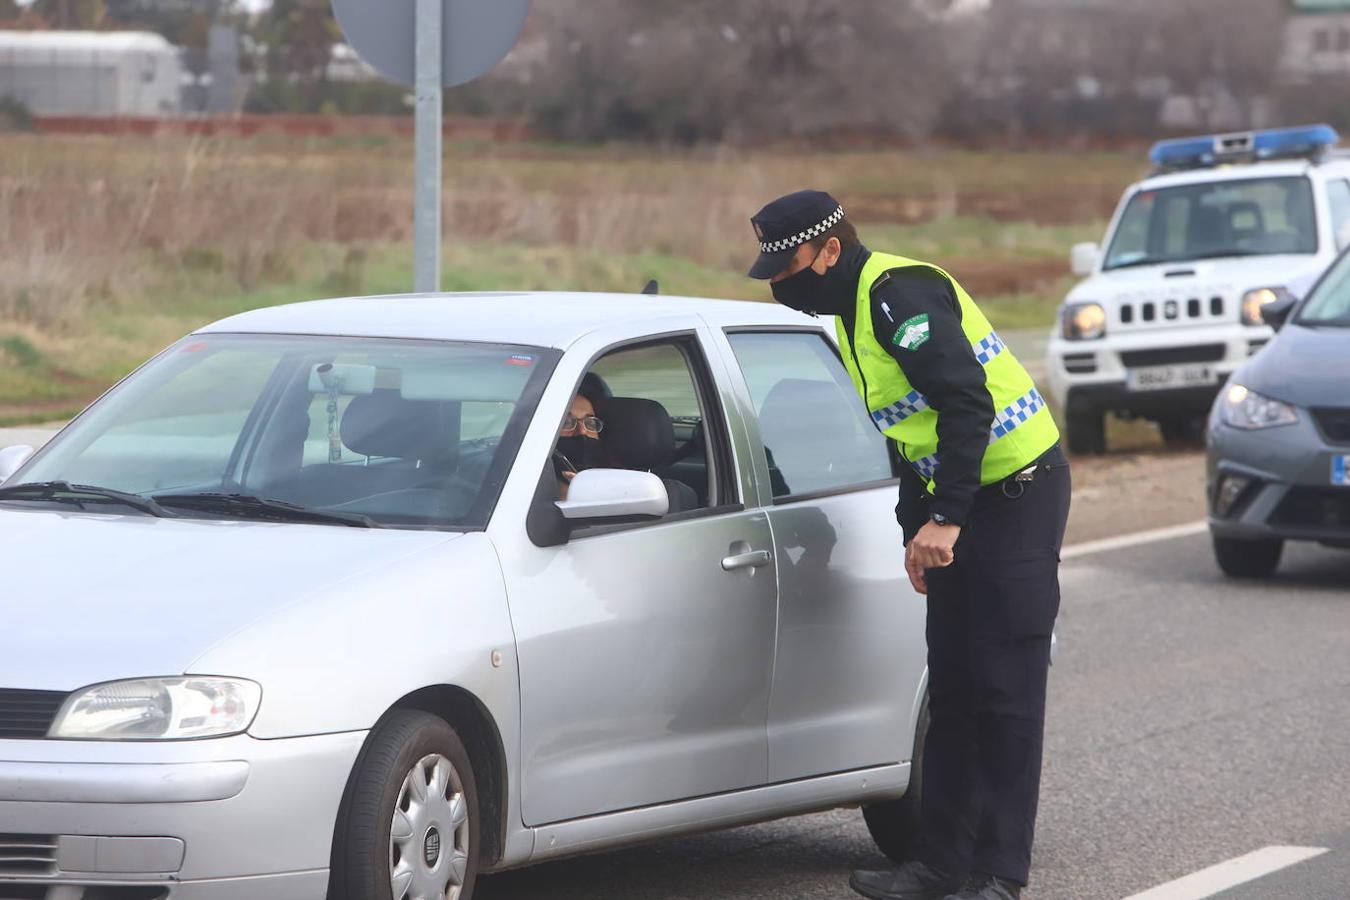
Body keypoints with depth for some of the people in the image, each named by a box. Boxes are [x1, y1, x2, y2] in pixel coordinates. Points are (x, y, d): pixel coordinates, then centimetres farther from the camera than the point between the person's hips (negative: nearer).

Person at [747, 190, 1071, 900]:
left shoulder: (900, 292, -18)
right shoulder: (853, 314, 14)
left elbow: (967, 402, -26)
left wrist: (944, 519, -28)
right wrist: (915, 532, 17)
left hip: (1018, 491, -10)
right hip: (960, 502, 10)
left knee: (1006, 689, -8)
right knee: (951, 688, 11)